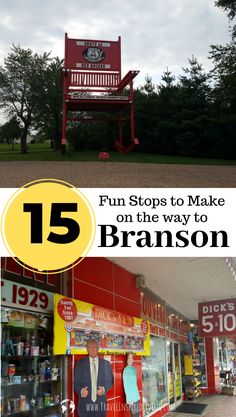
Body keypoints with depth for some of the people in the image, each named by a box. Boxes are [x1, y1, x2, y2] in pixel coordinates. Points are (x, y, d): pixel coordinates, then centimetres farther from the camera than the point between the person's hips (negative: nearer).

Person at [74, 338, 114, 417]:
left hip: (100, 402, 1)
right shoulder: (80, 363, 5)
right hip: (85, 403, -1)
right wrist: (81, 391, -15)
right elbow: (76, 382, 4)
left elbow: (110, 380, 11)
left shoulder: (106, 363, 8)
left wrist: (104, 389, -8)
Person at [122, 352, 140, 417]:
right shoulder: (126, 370, -13)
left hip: (136, 397, 7)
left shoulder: (134, 369, 9)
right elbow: (126, 385, -13)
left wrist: (137, 395, 12)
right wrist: (129, 399, -15)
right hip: (131, 398, -7)